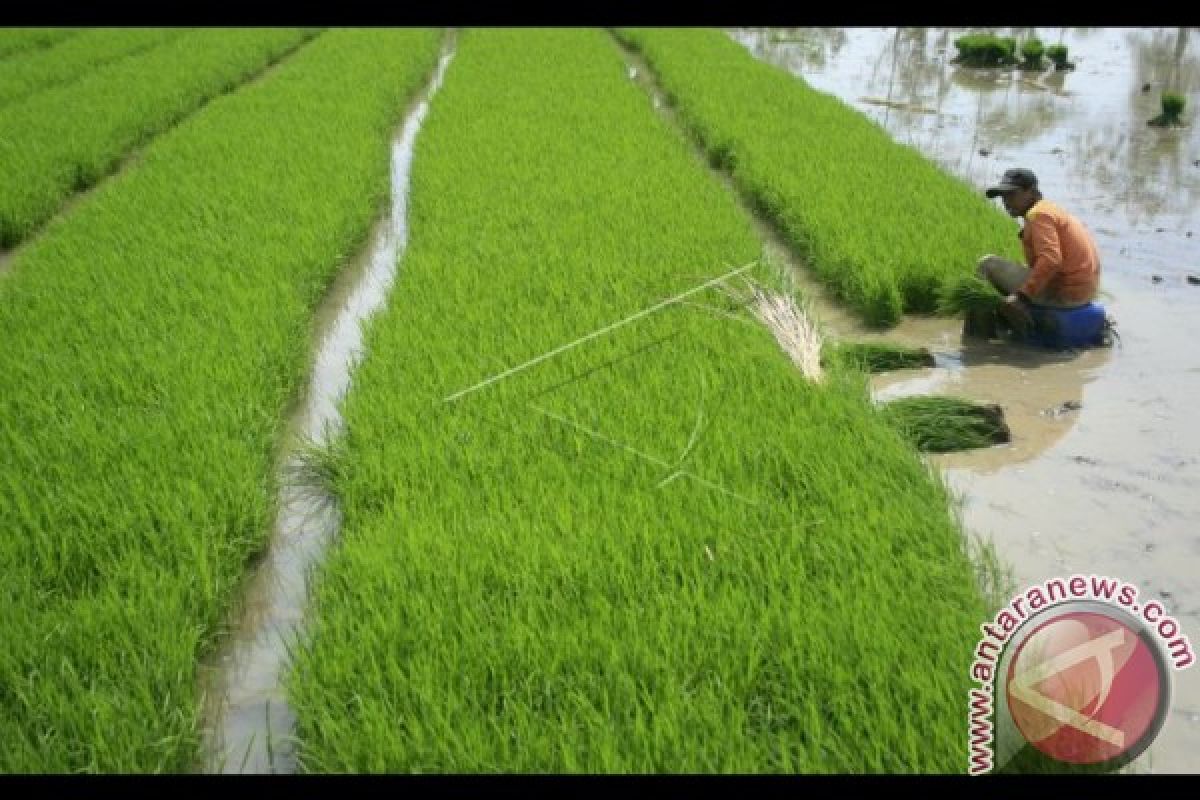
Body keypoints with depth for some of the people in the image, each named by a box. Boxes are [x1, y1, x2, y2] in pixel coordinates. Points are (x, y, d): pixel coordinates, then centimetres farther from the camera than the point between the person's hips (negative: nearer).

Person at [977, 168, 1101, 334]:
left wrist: (1021, 297, -27)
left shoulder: (1038, 214, -12)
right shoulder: (1052, 209, 19)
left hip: (1060, 294, -10)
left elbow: (1050, 260, -26)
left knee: (988, 264, -5)